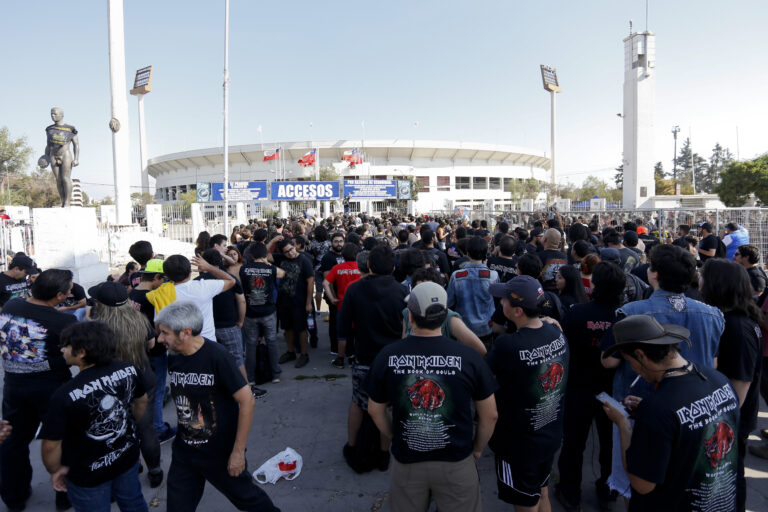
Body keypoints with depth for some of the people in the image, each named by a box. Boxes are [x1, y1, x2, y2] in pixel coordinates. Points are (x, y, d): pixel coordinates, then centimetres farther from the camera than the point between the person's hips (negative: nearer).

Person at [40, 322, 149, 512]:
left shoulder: (64, 396, -30)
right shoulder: (129, 370, -18)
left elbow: (51, 445, -20)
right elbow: (142, 401, 0)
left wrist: (56, 470, 0)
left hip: (89, 475, -3)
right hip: (128, 457, 4)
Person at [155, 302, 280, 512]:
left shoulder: (216, 357, -23)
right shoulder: (173, 358, -4)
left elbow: (246, 401, -21)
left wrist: (238, 451, -19)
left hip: (221, 452, -5)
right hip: (184, 451, 6)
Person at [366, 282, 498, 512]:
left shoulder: (387, 355, -14)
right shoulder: (468, 357, -18)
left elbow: (376, 410, 0)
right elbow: (490, 415, -6)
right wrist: (477, 448, 11)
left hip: (406, 460, 1)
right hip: (456, 462, -1)